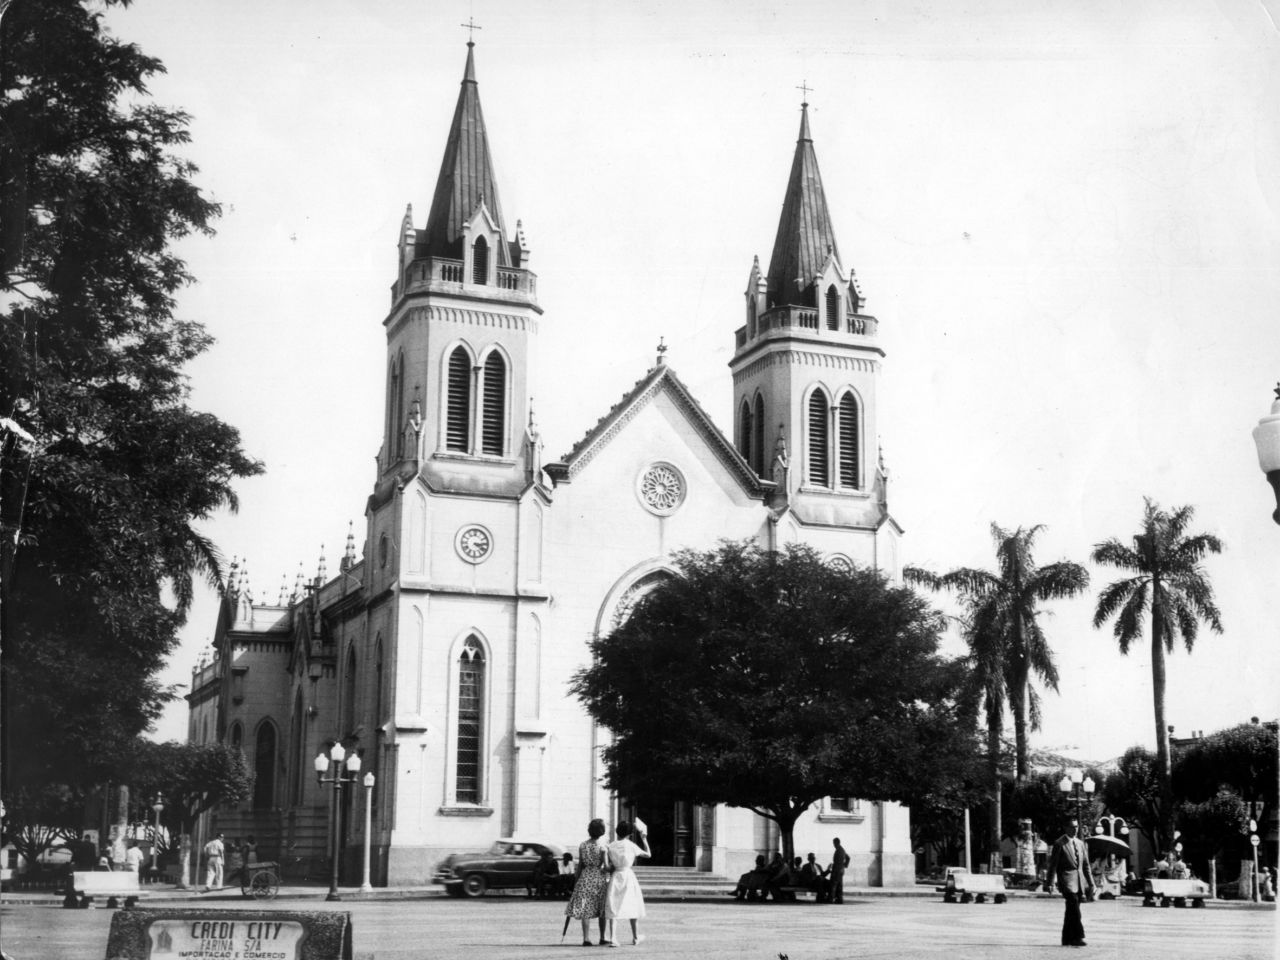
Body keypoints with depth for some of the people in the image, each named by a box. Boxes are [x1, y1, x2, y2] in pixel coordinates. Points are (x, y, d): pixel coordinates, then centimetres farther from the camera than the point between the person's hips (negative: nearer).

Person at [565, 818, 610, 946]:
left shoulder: (582, 845, 1)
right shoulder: (602, 847, -11)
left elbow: (580, 865, 6)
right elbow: (606, 867, -13)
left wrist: (576, 881, 13)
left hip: (585, 877, 3)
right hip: (599, 878, -3)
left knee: (585, 909, 2)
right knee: (601, 911, 10)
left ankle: (586, 938, -4)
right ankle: (602, 937, 17)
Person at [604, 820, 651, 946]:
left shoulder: (610, 846, 1)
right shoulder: (631, 846, -4)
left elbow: (610, 867, 0)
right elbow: (648, 854, 8)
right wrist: (643, 839, 14)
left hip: (615, 877, 2)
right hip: (628, 875, -1)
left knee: (613, 908, 1)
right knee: (633, 907, 13)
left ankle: (613, 938, -11)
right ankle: (636, 937, 23)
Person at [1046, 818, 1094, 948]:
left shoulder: (1080, 843, 17)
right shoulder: (1059, 843, -3)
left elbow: (1086, 865, 20)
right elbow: (1053, 865, -5)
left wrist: (1090, 883, 14)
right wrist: (1051, 883, -11)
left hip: (1079, 880, 6)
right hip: (1067, 880, -6)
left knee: (1071, 911, 8)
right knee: (1074, 908, -18)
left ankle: (1067, 939, 13)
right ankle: (1078, 937, -21)